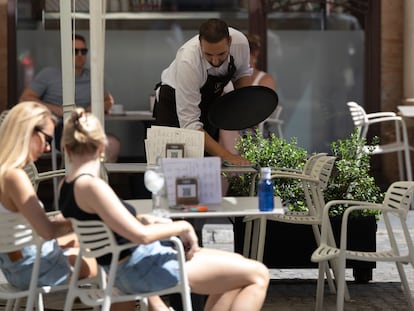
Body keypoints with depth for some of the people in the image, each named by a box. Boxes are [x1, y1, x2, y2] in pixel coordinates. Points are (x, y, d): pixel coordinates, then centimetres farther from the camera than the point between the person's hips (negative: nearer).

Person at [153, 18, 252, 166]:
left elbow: (242, 72, 1)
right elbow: (190, 123, -38)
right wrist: (225, 155, -46)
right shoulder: (188, 60, -40)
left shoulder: (240, 42, -26)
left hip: (210, 103, 4)